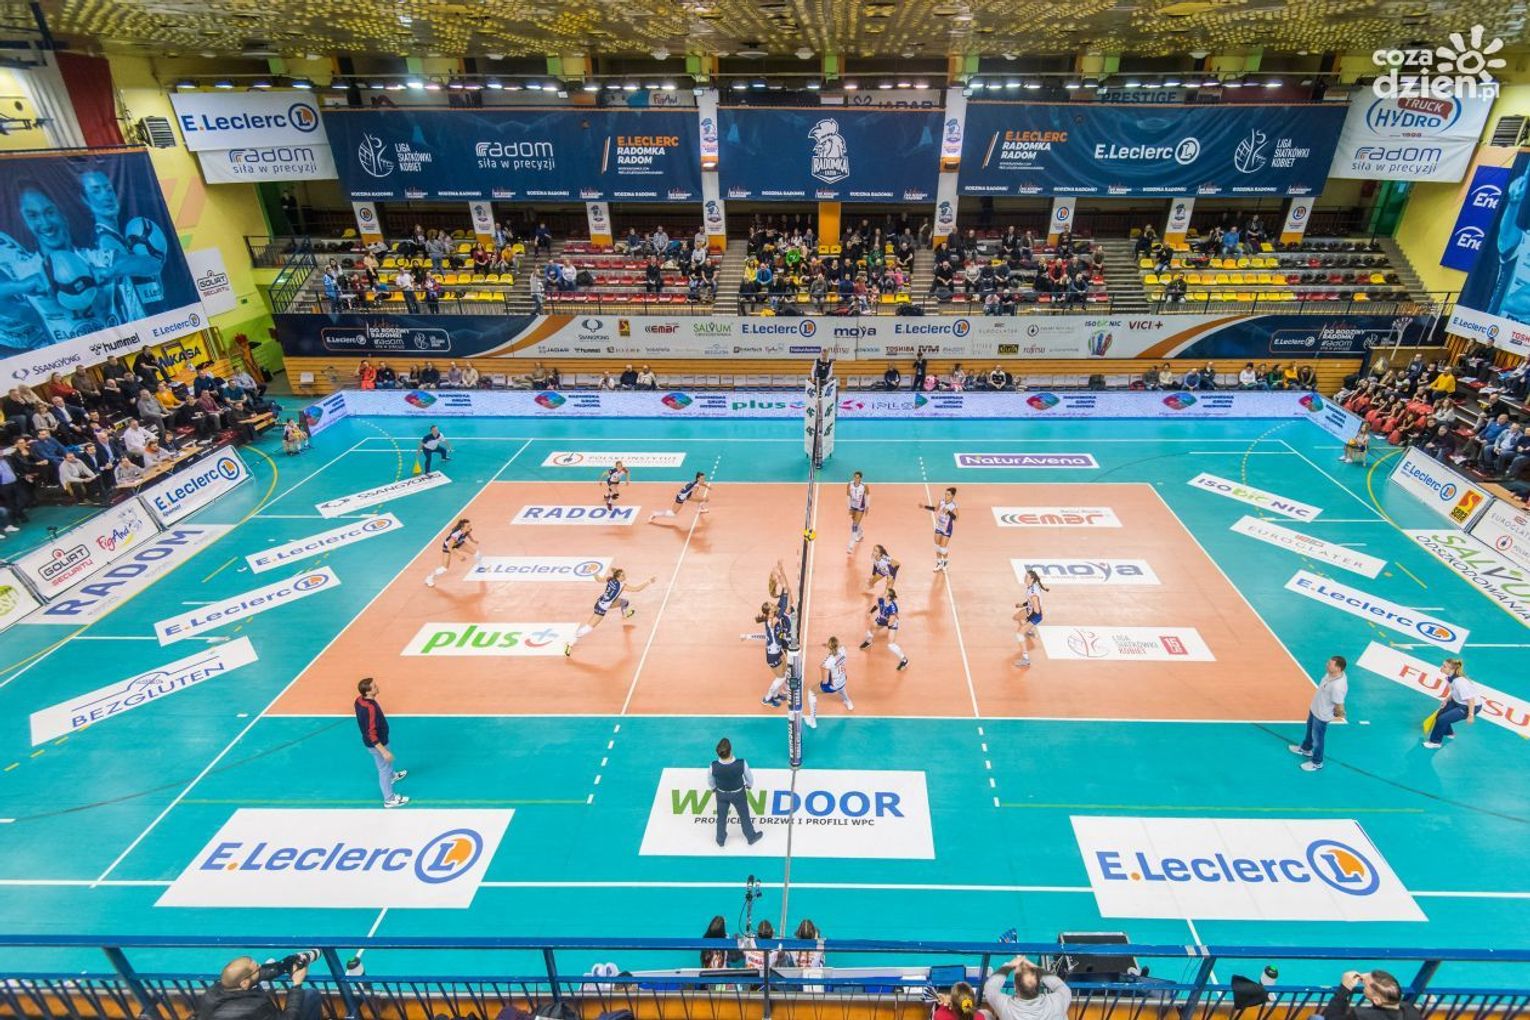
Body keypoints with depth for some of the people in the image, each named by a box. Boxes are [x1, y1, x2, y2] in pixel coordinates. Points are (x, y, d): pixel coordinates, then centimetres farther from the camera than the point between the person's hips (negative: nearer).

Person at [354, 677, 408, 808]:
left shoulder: (359, 699, -12)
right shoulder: (370, 709, -39)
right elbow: (371, 734, -34)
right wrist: (383, 751, -28)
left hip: (369, 741, 9)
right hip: (375, 743, -9)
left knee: (386, 762, 35)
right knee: (384, 770, 11)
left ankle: (392, 775, 64)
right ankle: (389, 799, 29)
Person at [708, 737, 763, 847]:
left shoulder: (714, 766, -34)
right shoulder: (741, 764, -37)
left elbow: (710, 781, -11)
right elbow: (749, 776, -15)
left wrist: (713, 789, 13)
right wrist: (749, 785, 9)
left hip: (721, 794, 1)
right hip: (738, 793, -1)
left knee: (721, 817, 26)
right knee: (744, 816, 25)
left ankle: (720, 840, 49)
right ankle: (751, 837, 48)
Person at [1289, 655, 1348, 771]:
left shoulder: (1337, 686, -41)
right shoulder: (1330, 673, -14)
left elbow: (1339, 705, -29)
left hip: (1322, 716, -9)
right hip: (1314, 709, 9)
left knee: (1317, 738, 15)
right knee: (1310, 730, 32)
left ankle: (1317, 763, 40)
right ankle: (1306, 749, 58)